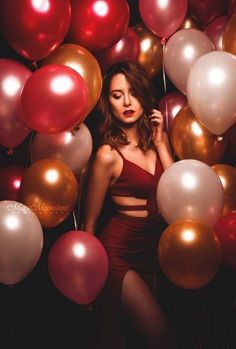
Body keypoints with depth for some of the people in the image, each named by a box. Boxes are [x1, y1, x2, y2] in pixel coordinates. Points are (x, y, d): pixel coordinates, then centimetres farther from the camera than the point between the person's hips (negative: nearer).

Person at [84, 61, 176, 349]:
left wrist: (160, 144, -10)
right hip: (119, 251, -6)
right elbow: (90, 222, -9)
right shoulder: (108, 154, -17)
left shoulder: (158, 138, 2)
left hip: (152, 247, 6)